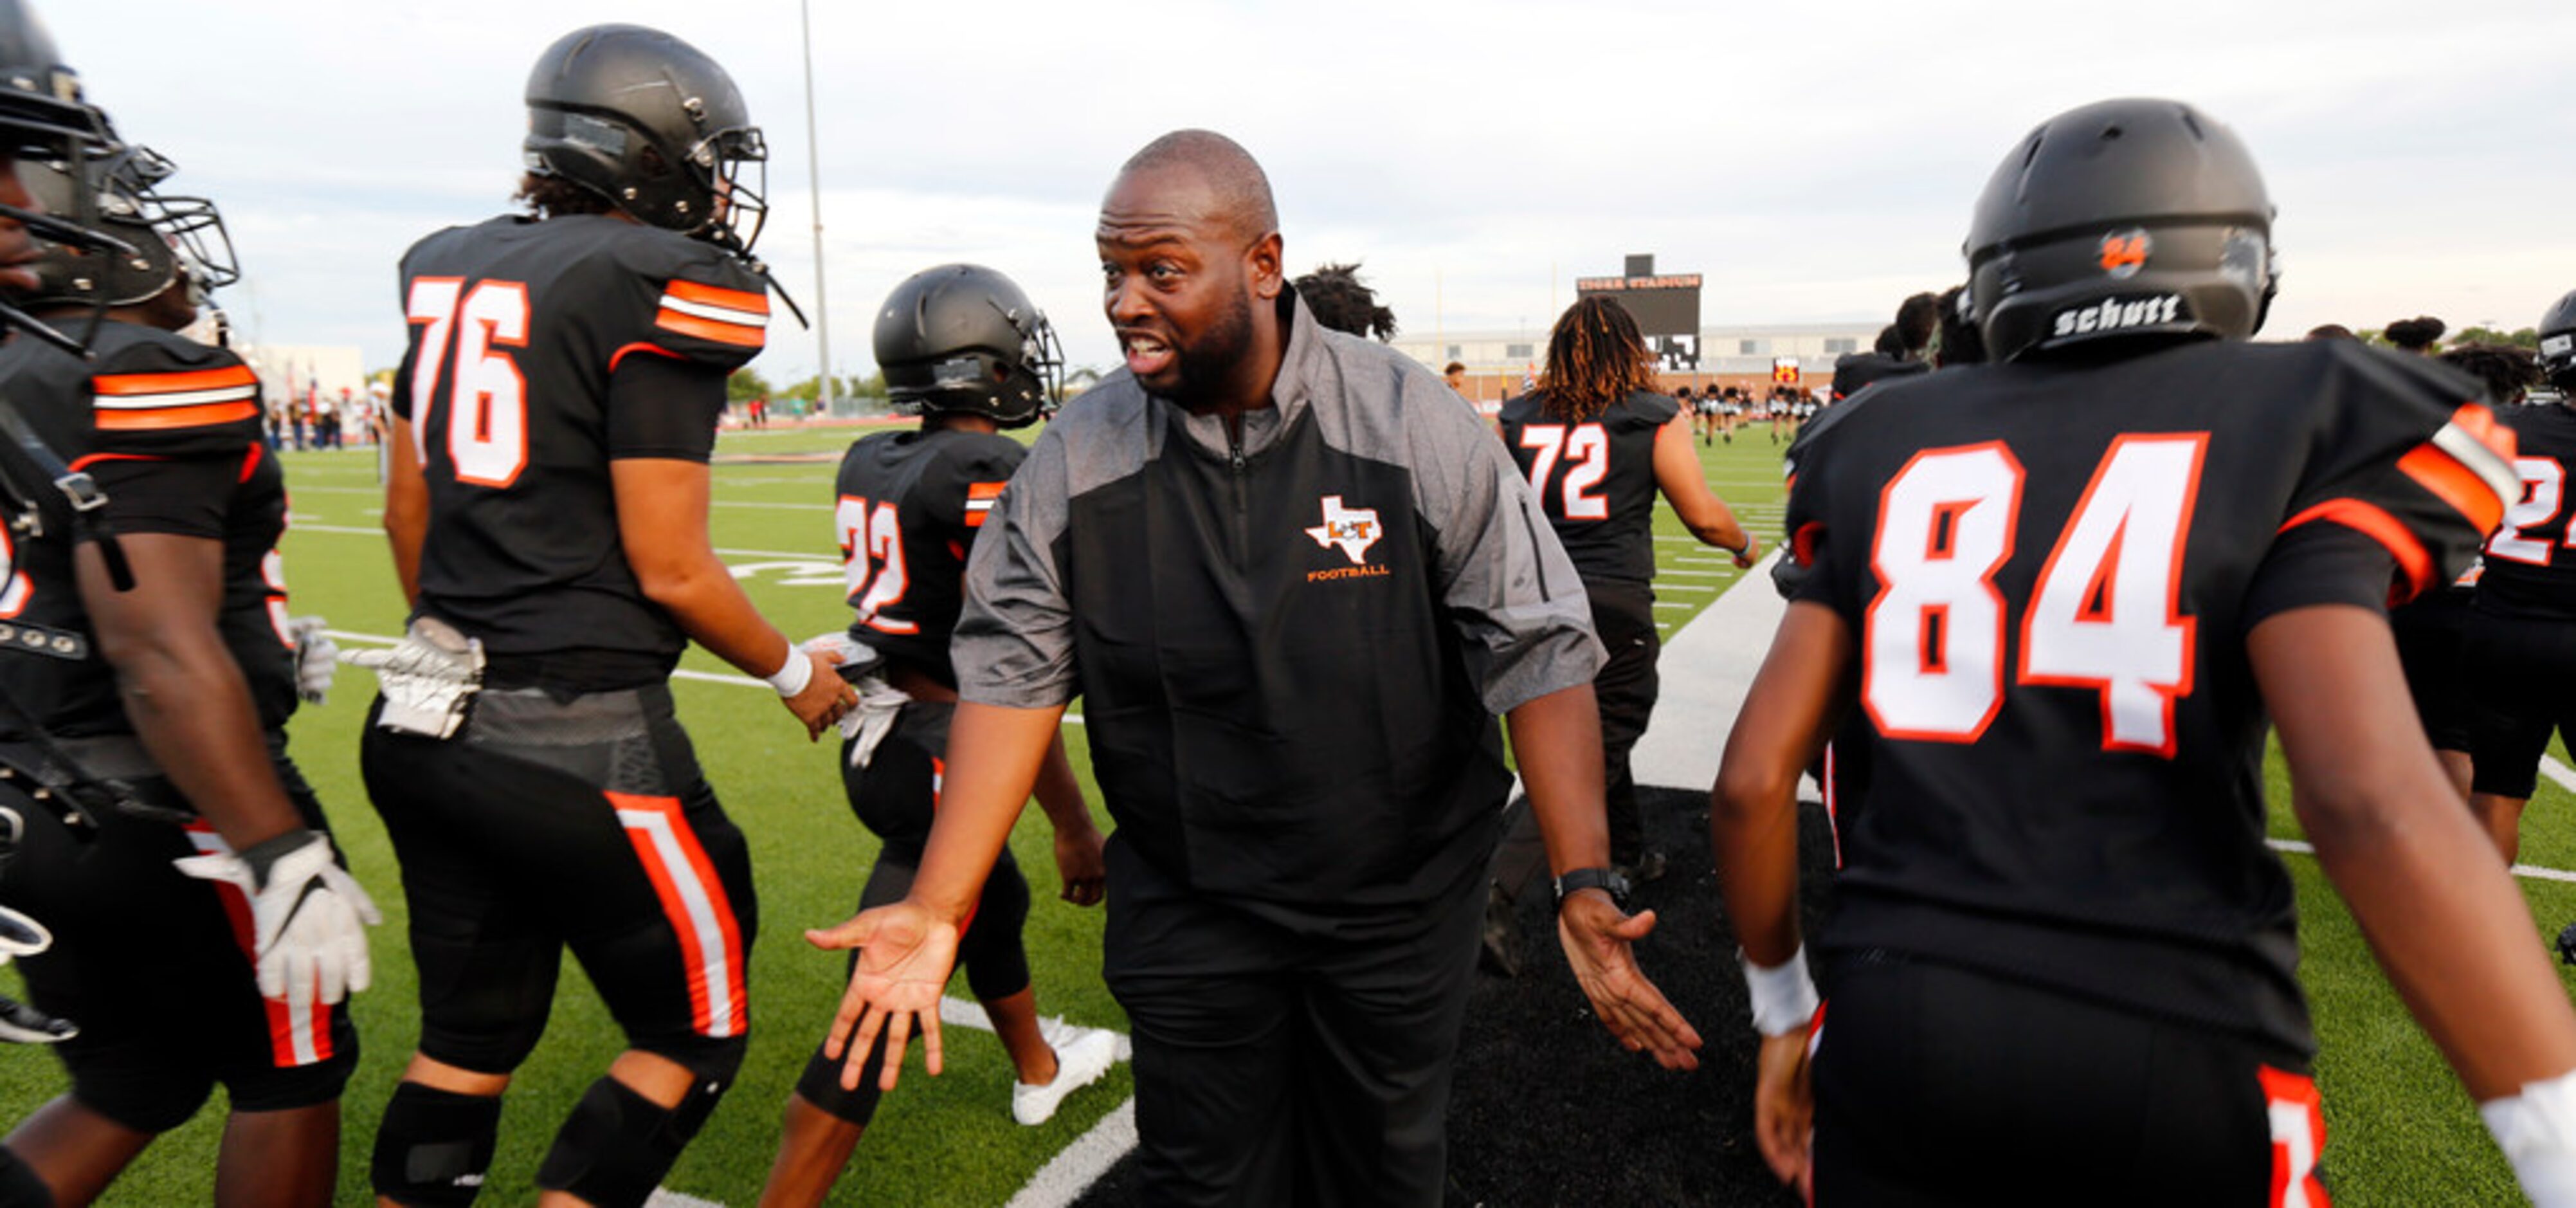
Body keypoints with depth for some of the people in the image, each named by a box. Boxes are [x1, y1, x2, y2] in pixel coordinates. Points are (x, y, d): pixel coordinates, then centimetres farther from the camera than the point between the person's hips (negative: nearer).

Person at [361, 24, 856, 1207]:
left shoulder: (456, 271, 10)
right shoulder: (658, 290, -14)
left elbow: (408, 511, 16)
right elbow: (669, 570, -14)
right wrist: (795, 673, 2)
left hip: (429, 720, 8)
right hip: (580, 741, -8)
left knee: (468, 1034, 23)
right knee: (692, 1033, 12)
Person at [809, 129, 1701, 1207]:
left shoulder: (1413, 427, -15)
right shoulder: (1077, 458, -9)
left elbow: (1538, 655, -14)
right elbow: (1013, 673, -6)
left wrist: (1582, 884, -23)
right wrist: (937, 910, -12)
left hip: (1397, 904, -1)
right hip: (1186, 908, 1)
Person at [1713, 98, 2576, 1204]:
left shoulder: (1883, 451, 5)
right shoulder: (2302, 424, -2)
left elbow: (1753, 780, 1)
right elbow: (2370, 799, -18)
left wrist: (1780, 1005, 15)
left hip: (1895, 1017, 2)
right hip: (2182, 1044, -1)